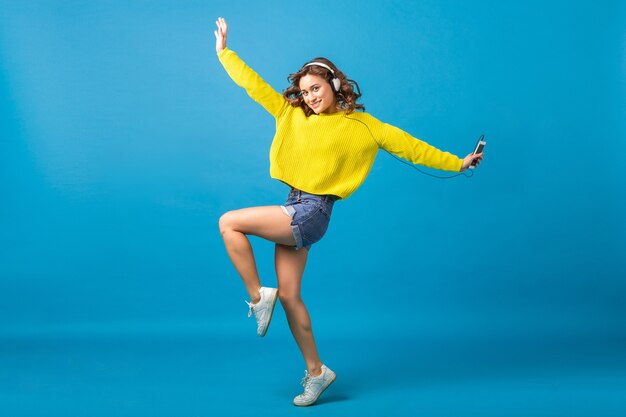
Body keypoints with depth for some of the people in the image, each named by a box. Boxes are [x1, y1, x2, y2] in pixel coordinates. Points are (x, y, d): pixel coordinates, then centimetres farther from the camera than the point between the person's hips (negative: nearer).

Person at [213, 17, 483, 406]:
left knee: (229, 222, -16)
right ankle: (316, 371, 20)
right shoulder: (292, 113, 10)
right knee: (289, 296, 8)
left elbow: (408, 145, -1)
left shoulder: (362, 125, -3)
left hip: (312, 212, -6)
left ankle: (258, 296, -1)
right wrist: (224, 51, 17)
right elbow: (254, 84, 15)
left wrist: (456, 162, -3)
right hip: (295, 208, 6)